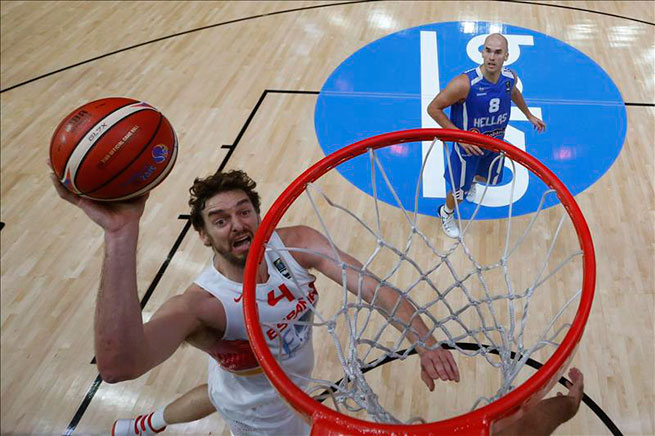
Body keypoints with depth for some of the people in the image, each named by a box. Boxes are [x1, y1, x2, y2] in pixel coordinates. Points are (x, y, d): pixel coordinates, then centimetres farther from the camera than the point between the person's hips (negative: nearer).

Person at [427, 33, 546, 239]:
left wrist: (529, 115, 23)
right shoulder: (465, 83, -35)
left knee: (490, 178, 29)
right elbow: (433, 108, -26)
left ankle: (472, 181, 67)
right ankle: (446, 213, 46)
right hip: (467, 145, -5)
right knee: (459, 193, 10)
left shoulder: (510, 77, -16)